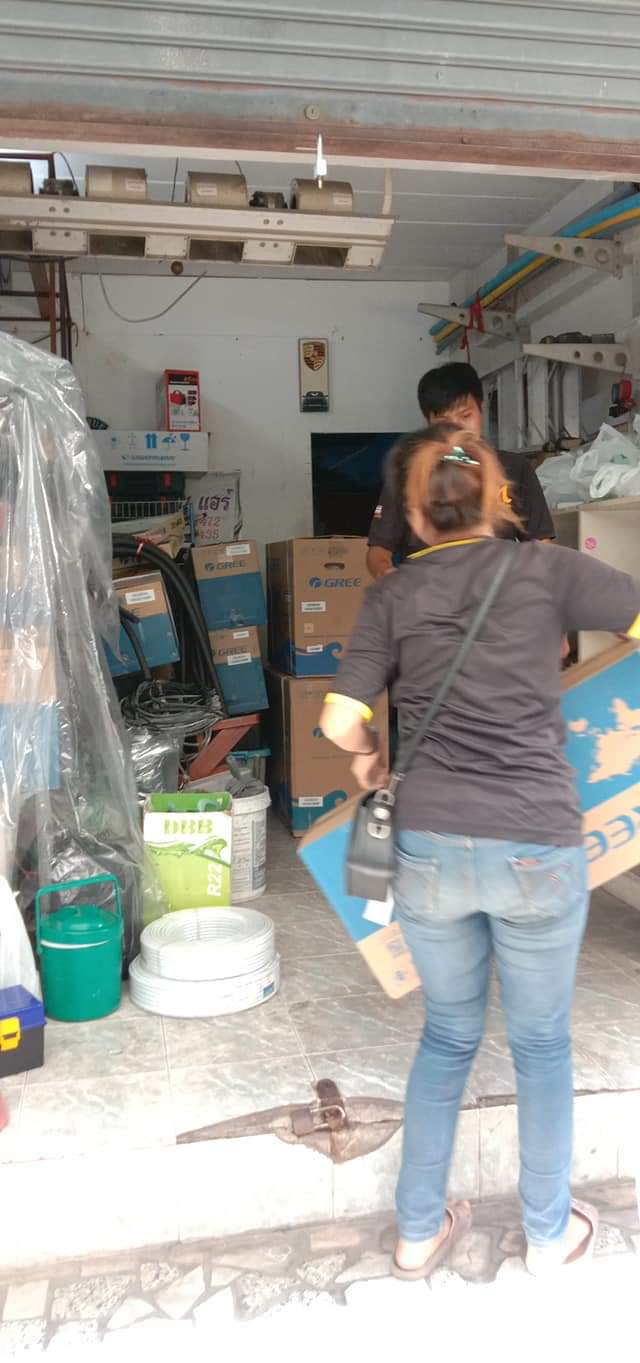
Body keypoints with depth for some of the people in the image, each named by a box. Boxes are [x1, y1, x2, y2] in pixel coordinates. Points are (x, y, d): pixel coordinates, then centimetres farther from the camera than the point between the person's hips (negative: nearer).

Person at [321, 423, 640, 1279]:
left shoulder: (393, 596, 1)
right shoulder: (545, 567, -2)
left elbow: (341, 720, -4)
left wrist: (368, 756, 16)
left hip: (430, 848, 2)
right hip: (538, 848, -1)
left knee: (447, 1034, 23)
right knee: (542, 1044, 20)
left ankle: (420, 1231, 36)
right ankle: (548, 1235, 39)